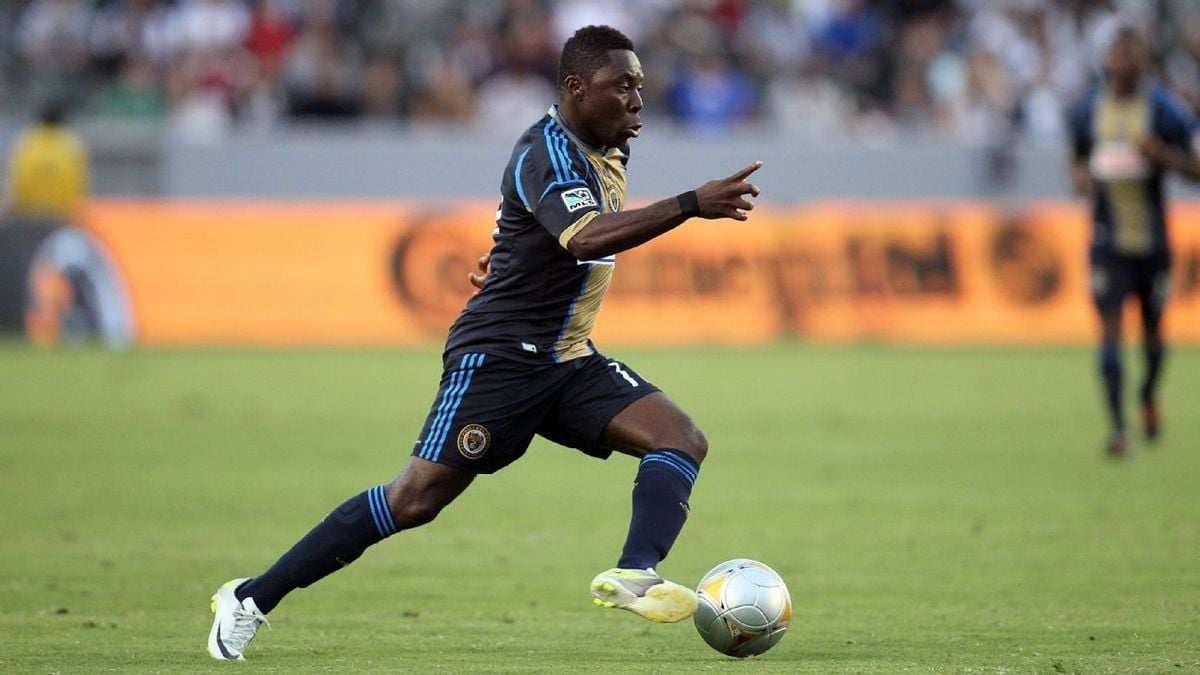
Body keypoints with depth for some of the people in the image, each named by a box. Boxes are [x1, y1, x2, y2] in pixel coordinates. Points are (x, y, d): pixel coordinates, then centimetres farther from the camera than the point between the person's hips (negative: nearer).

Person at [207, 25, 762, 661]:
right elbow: (587, 237, -39)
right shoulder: (548, 153, -19)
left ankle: (632, 576, -30)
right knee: (416, 499, -11)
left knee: (683, 440, -12)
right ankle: (252, 598, -1)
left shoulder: (606, 151, 9)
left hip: (569, 363, 9)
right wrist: (691, 205, -45)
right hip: (497, 360, -9)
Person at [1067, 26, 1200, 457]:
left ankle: (1149, 394, 44)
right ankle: (1118, 427, -14)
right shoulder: (1087, 113, 2)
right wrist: (1081, 177, -8)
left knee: (1152, 327, 12)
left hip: (1152, 241, 0)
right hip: (1108, 241, 0)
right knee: (1110, 328, -12)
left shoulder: (1165, 111, -6)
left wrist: (1161, 154, -23)